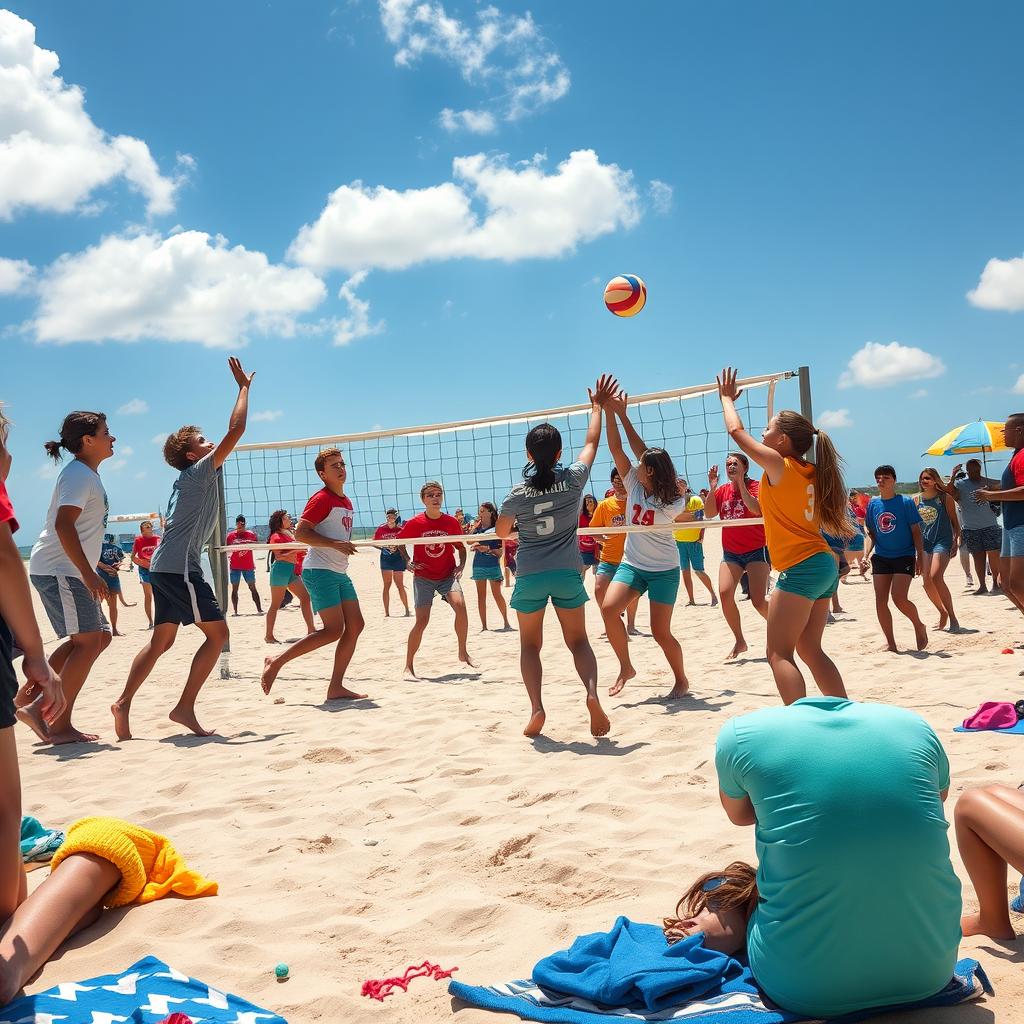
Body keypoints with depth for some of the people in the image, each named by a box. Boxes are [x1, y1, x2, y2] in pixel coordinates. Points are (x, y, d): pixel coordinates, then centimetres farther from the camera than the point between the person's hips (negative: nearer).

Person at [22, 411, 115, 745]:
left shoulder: (87, 475, 18)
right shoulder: (78, 474, -13)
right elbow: (63, 525, -24)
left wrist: (89, 572, 23)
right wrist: (89, 573, -25)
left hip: (71, 571, 10)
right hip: (58, 570, -10)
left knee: (100, 637, 9)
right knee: (88, 641, -11)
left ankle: (36, 706, 10)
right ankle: (60, 726, -7)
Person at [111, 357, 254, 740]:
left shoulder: (188, 480, 19)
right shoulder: (200, 471, -8)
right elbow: (235, 430, -13)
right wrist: (244, 386, -6)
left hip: (165, 566, 10)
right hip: (180, 567, -10)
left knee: (162, 640, 14)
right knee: (217, 632, -7)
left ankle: (124, 703, 13)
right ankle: (185, 708, -8)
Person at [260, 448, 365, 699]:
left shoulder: (347, 502, 17)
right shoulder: (322, 499, -11)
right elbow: (300, 533, -19)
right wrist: (335, 544, -24)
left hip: (340, 573, 9)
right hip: (319, 572, -9)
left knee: (355, 625, 2)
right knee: (334, 630, -13)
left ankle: (336, 688, 5)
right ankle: (276, 662, -3)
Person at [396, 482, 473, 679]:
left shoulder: (452, 522, -2)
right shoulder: (414, 523, -8)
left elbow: (461, 546, 12)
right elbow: (399, 541, 10)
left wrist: (462, 564, -4)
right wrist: (407, 560, -4)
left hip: (448, 575, 1)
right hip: (423, 577, -1)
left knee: (460, 605, -24)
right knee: (421, 620, -10)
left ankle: (463, 652, -5)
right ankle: (408, 666, 5)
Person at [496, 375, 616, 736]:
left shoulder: (517, 494, -6)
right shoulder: (574, 479, -5)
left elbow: (501, 532, 9)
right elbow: (591, 442, 12)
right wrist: (597, 407, 24)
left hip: (529, 576, -1)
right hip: (568, 573, 1)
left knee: (530, 644, 13)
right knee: (578, 641, 12)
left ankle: (536, 707, -5)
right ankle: (592, 691, -14)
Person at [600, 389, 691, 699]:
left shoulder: (673, 502, -13)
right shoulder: (633, 485, -3)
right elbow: (616, 448, -9)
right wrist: (612, 413, -17)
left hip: (664, 569, -4)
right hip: (632, 564, 4)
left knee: (661, 632, -3)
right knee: (609, 608, -18)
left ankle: (681, 680, 20)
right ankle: (625, 668, -1)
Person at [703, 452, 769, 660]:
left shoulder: (755, 486, -5)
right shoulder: (722, 490, 8)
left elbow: (756, 509, -24)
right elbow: (709, 514, -3)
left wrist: (740, 482, -22)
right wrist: (712, 487, -12)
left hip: (756, 550, -4)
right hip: (731, 552, 5)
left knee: (758, 600, -15)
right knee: (725, 594, -13)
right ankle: (739, 641, 3)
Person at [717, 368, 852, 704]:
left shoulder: (778, 464, -8)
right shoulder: (810, 472, 11)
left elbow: (736, 430, 2)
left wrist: (727, 398, 16)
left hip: (801, 569, -9)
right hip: (824, 566, 9)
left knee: (779, 654, -5)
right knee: (810, 650, 15)